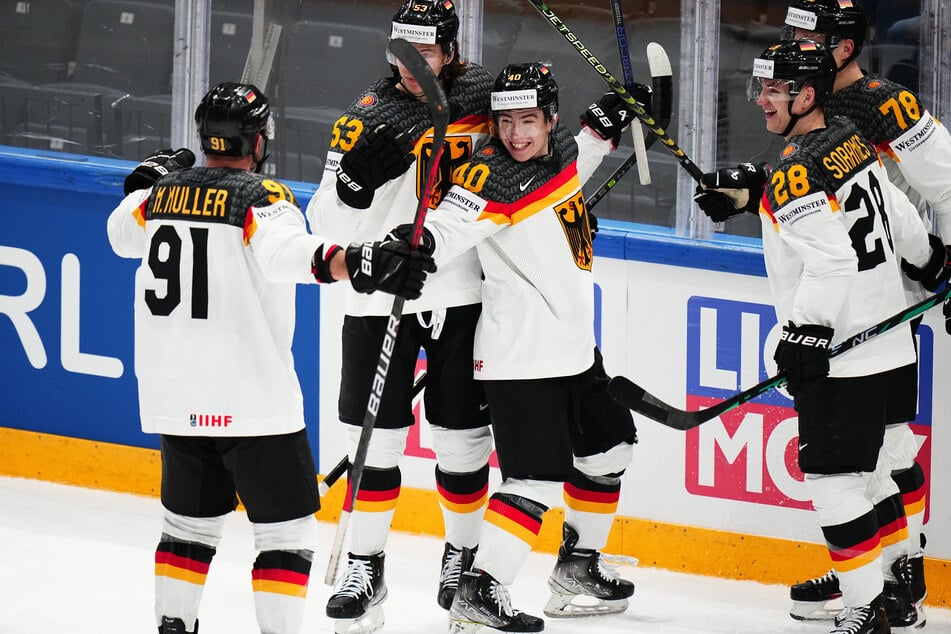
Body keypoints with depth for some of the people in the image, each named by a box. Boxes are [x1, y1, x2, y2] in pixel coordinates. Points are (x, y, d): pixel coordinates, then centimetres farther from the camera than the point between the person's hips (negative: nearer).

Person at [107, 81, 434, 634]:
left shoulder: (165, 193, 6)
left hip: (174, 396, 7)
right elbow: (289, 253, -34)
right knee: (288, 531, 0)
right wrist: (362, 265, -48)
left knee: (191, 520, 21)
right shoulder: (261, 198, -12)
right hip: (250, 397, -6)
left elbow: (123, 235, 27)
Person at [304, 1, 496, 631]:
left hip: (462, 294, 0)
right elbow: (328, 224, -5)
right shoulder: (369, 116, -3)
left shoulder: (486, 96, 1)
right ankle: (365, 565, 12)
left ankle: (465, 552, 25)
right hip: (380, 298, 0)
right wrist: (357, 177, -22)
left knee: (463, 436, 5)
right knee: (376, 436, 0)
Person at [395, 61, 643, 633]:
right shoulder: (492, 178, -19)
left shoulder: (561, 150, 5)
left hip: (574, 347, 9)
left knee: (608, 451, 23)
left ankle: (579, 570, 36)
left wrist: (606, 121, 17)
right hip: (520, 355, -9)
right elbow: (445, 230, -30)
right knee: (538, 481, -16)